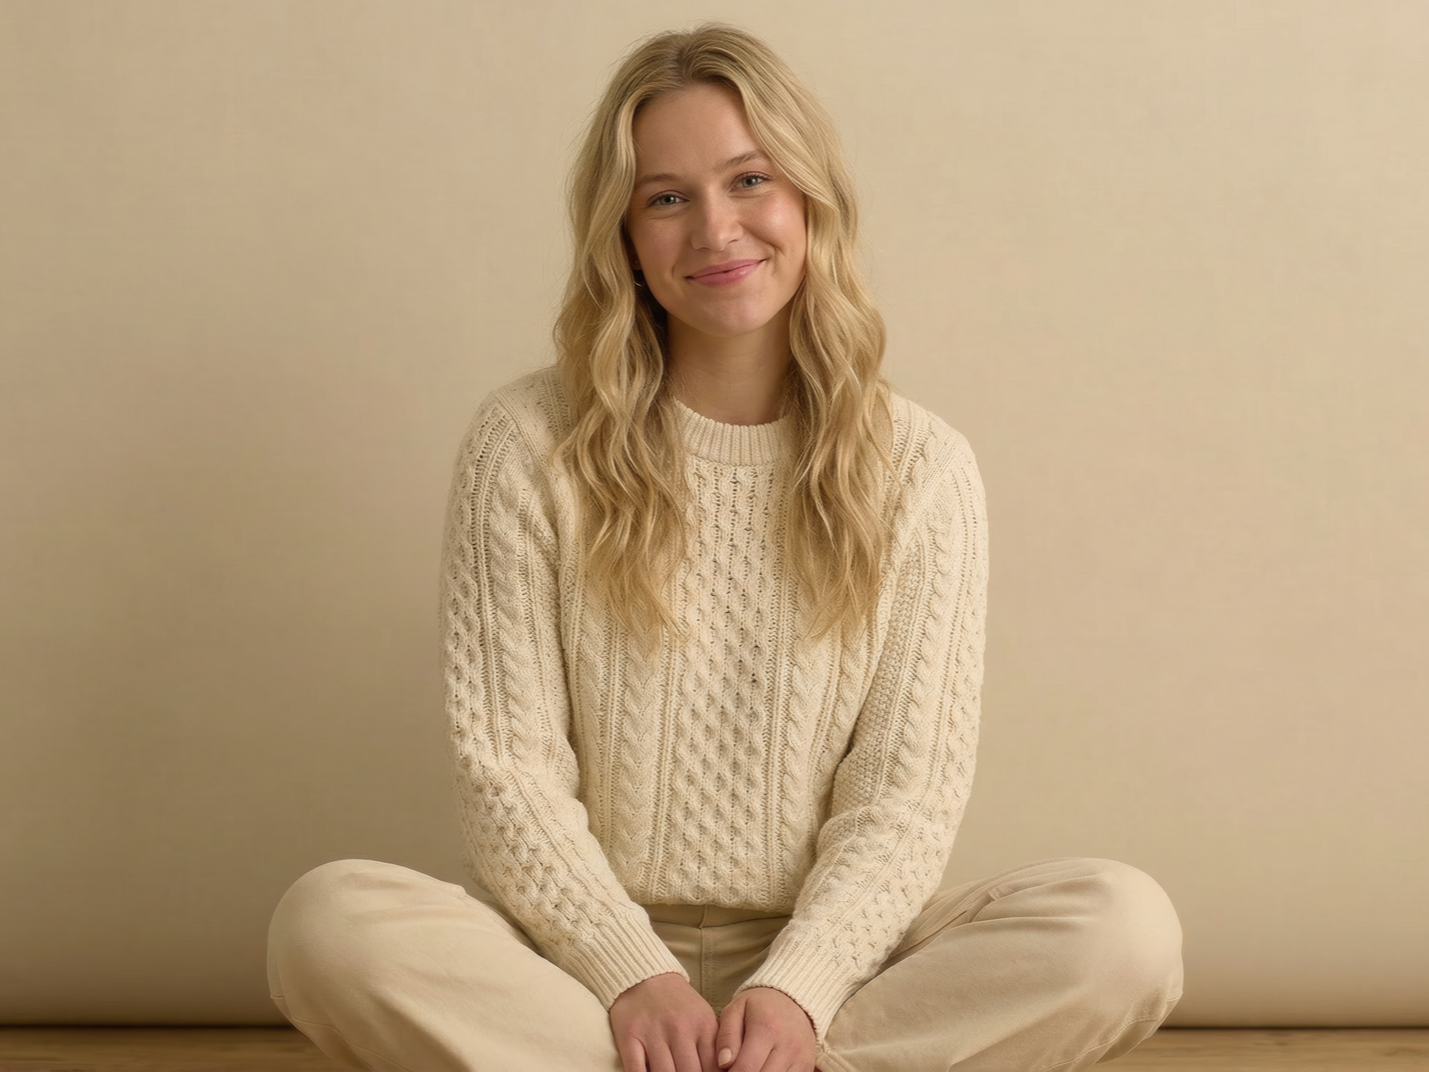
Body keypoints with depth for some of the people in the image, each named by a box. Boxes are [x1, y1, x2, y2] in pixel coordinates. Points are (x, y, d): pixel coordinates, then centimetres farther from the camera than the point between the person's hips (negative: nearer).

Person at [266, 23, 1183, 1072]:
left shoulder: (920, 465, 2)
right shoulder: (528, 443, -1)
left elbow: (906, 792, -3)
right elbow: (506, 766, -4)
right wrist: (636, 975, -17)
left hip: (825, 955, 1)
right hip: (588, 948, -1)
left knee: (1127, 927, -24)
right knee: (328, 921, -29)